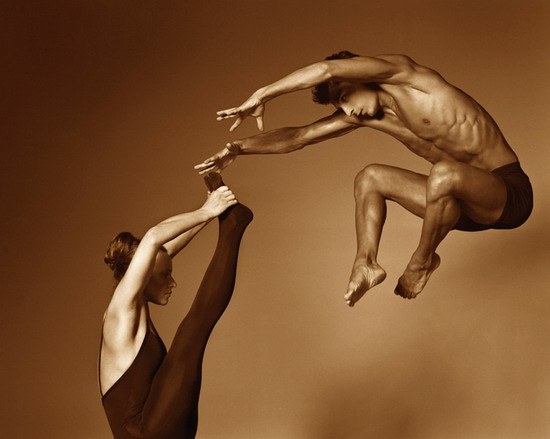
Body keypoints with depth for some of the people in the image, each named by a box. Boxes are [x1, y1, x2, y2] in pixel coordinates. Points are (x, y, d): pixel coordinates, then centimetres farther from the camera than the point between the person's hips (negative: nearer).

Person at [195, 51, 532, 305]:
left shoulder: (405, 75, -15)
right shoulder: (364, 117, 5)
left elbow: (327, 69, -28)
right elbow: (299, 136, 7)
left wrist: (262, 95, -21)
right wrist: (241, 148, -1)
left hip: (511, 193, -7)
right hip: (469, 206, 8)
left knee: (444, 174, -38)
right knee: (370, 179, 6)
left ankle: (423, 260, -12)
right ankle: (367, 264, -5)